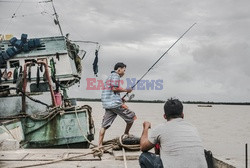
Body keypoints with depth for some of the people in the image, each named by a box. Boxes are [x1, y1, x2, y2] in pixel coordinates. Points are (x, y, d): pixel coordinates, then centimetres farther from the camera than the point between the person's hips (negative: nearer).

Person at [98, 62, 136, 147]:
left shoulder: (110, 76, 27)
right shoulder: (115, 76, -3)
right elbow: (114, 88, -16)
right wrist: (126, 90, -3)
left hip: (107, 104, 9)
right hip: (115, 103, -9)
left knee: (104, 125, 5)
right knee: (131, 117, 6)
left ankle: (100, 144, 2)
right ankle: (126, 134, 18)